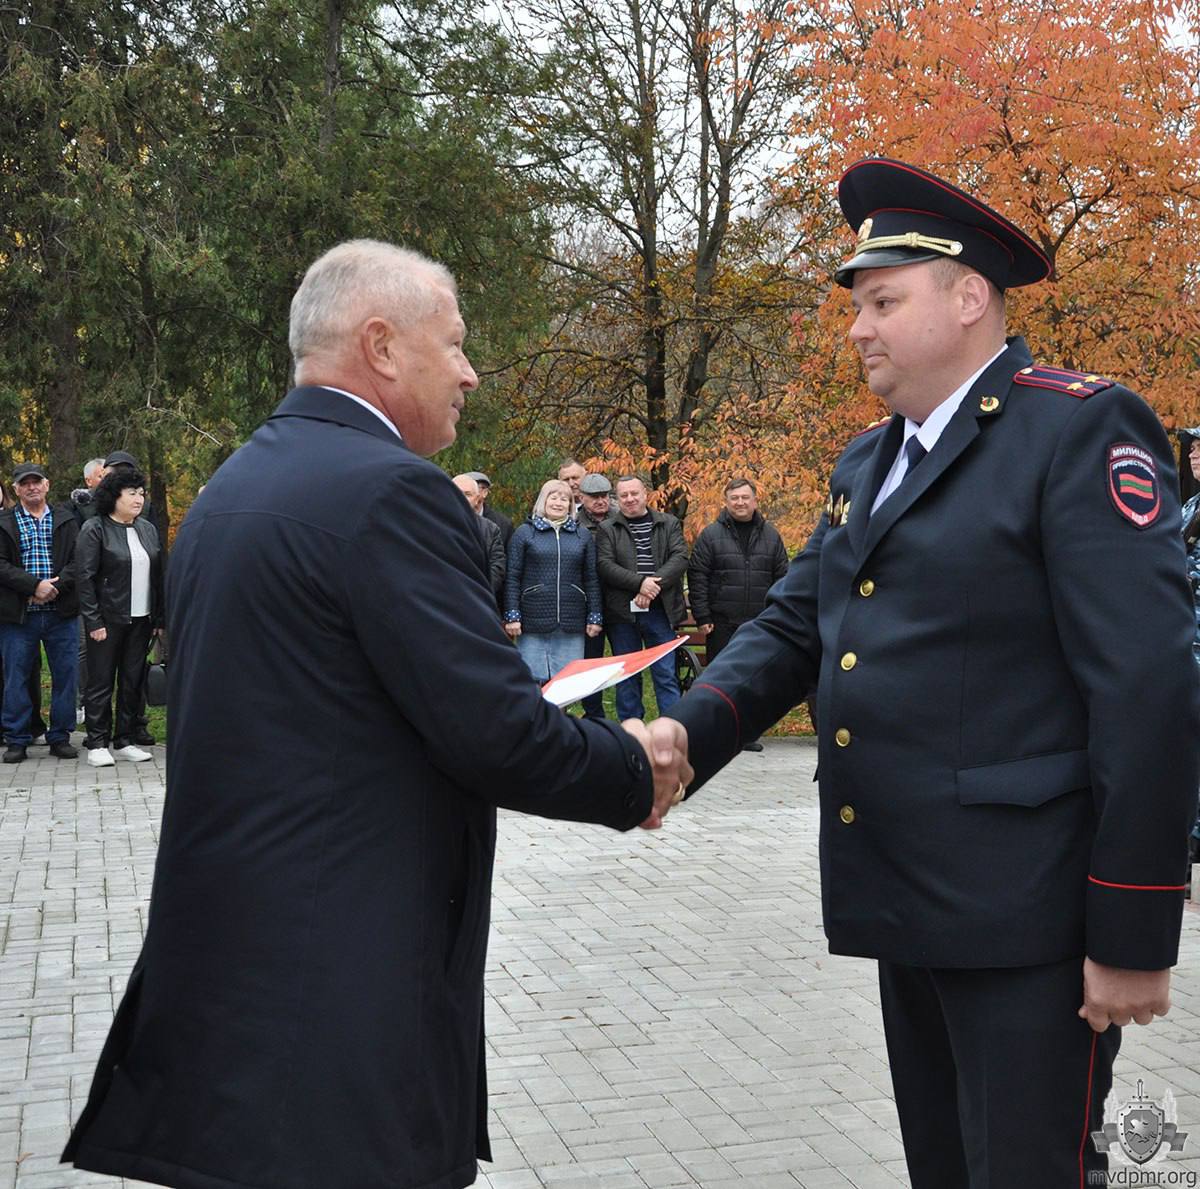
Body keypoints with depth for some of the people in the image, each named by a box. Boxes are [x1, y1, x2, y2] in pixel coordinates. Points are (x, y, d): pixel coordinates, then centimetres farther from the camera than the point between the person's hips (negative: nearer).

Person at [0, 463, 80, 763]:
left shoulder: (66, 520, 9)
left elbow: (78, 561, 0)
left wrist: (56, 586, -16)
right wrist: (35, 585, -17)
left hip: (61, 614, 1)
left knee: (64, 676, 4)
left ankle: (60, 737, 14)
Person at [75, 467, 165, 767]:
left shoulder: (148, 529, 12)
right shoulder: (94, 529, -6)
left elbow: (158, 576, 14)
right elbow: (85, 577, -10)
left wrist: (159, 618, 8)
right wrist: (93, 621, -14)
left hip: (141, 619, 5)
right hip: (108, 619, -5)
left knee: (133, 681, 8)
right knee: (101, 681, 1)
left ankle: (124, 741, 17)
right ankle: (97, 743, 8)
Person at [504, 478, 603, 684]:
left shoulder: (583, 536, 14)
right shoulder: (524, 533, 5)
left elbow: (591, 580, 12)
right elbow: (512, 578, 1)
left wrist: (595, 617, 6)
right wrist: (512, 616, -6)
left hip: (571, 627, 2)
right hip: (533, 622, -2)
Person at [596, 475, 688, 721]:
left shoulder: (669, 524, 10)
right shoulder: (607, 530, 6)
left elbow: (680, 558, -3)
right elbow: (605, 565, -8)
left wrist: (654, 586, -17)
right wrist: (640, 582, -20)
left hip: (660, 611, 0)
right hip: (622, 612, 0)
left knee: (666, 675, 0)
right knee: (627, 676, 6)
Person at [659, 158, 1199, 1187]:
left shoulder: (1082, 430, -11)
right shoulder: (866, 465, 15)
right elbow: (791, 629, 12)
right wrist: (684, 737, -8)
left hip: (1027, 917, -8)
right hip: (905, 906, 8)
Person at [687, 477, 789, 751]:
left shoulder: (770, 535, 8)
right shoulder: (711, 534, 0)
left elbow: (782, 578, 11)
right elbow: (696, 576, -3)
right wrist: (702, 616, -8)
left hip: (759, 623, 3)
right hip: (722, 622, -2)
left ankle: (747, 733, 17)